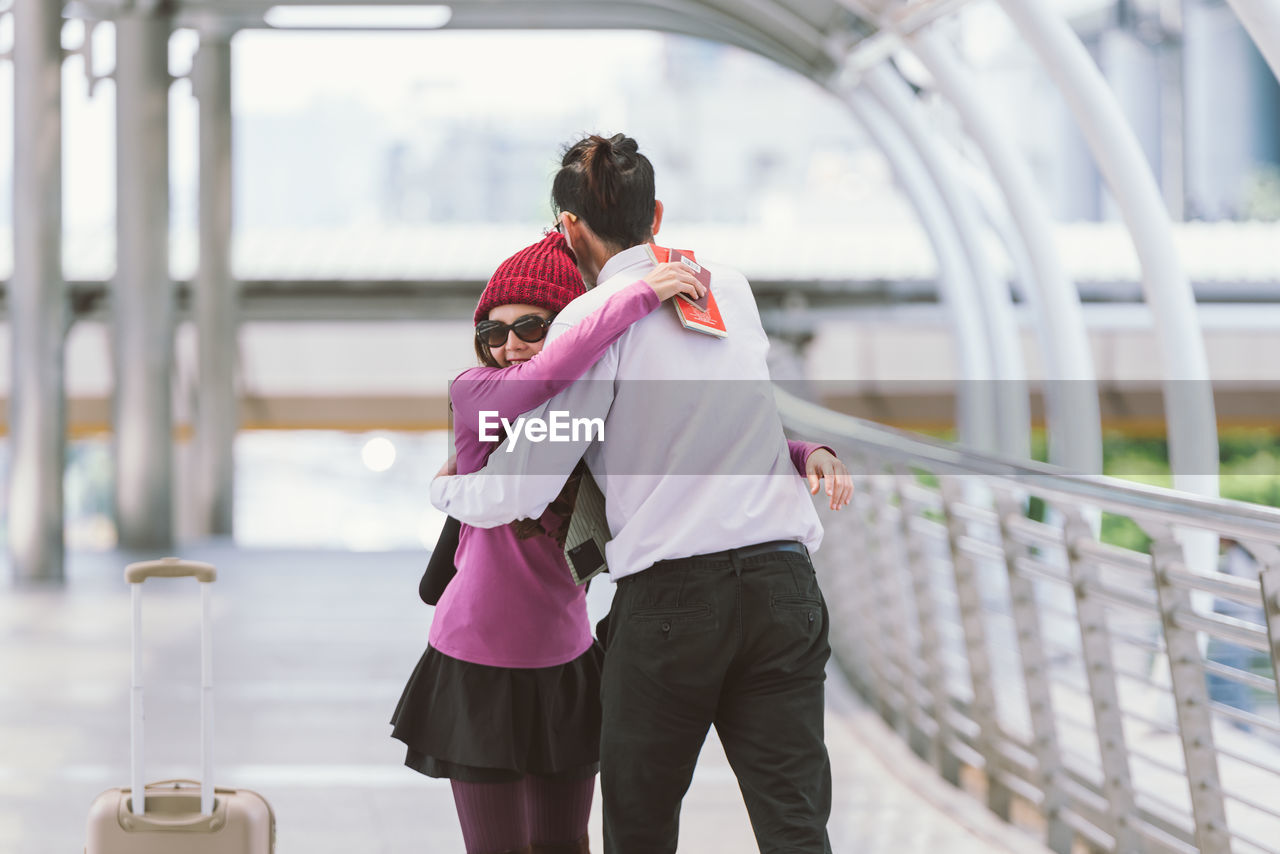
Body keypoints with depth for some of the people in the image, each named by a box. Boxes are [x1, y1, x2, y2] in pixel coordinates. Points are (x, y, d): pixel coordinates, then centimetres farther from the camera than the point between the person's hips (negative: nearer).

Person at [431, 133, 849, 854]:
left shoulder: (592, 317, -3)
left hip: (667, 596, -4)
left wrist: (446, 486, 14)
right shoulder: (732, 287, 14)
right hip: (782, 581, 4)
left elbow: (519, 491, -4)